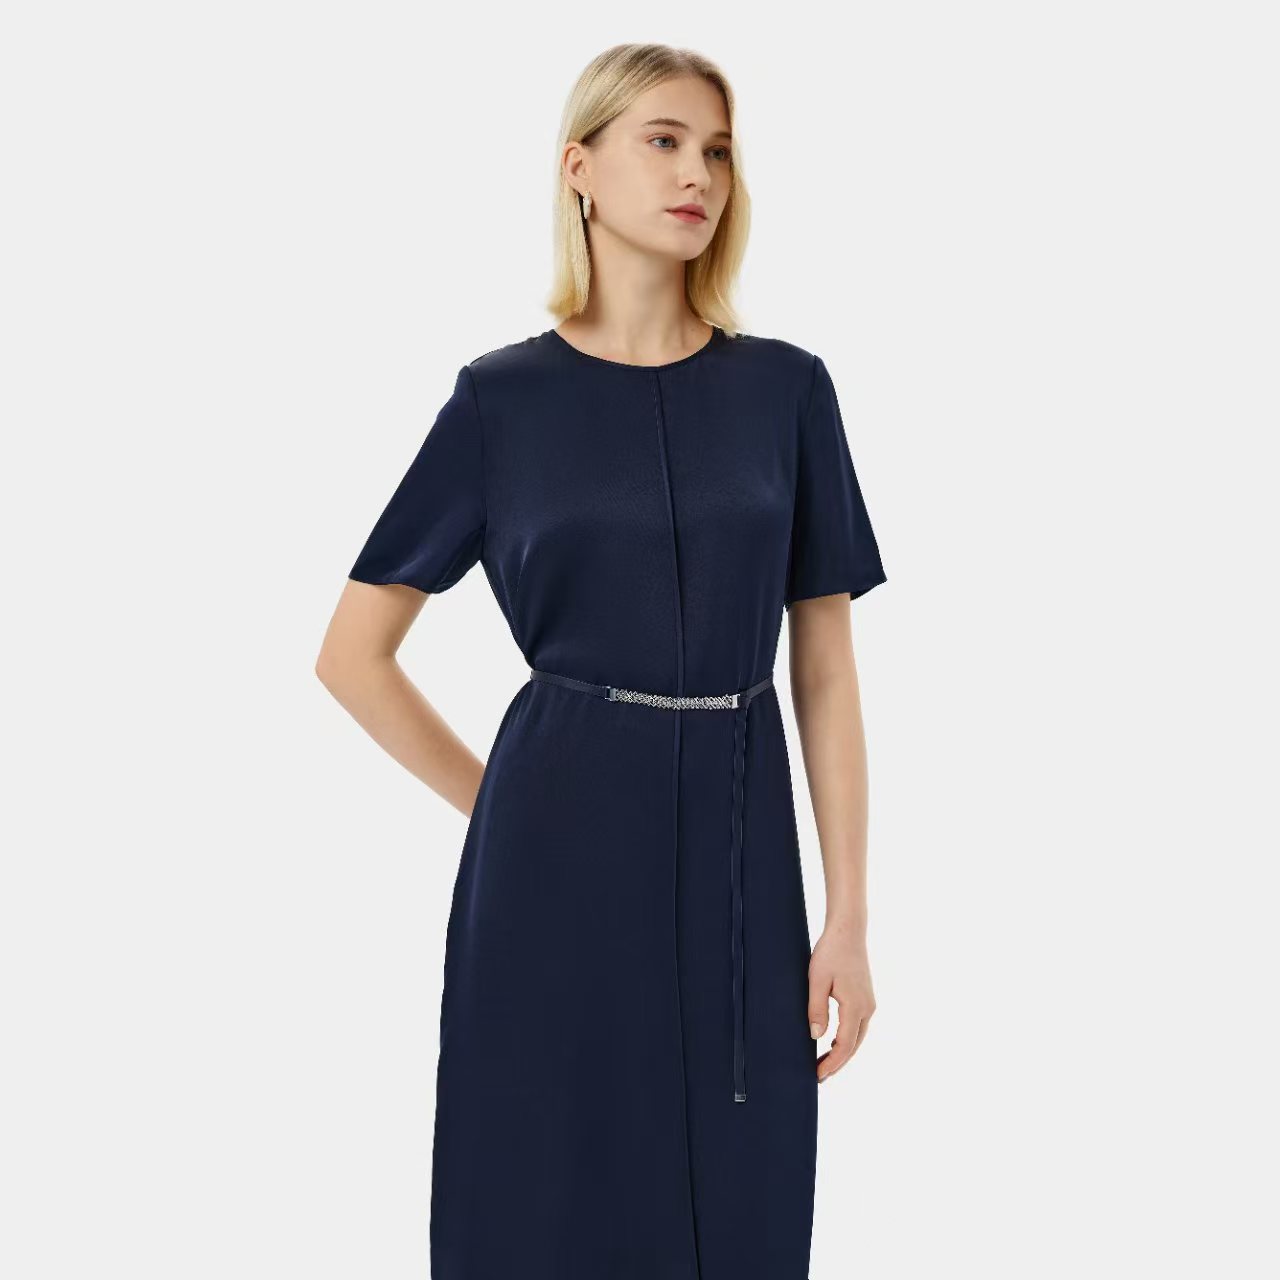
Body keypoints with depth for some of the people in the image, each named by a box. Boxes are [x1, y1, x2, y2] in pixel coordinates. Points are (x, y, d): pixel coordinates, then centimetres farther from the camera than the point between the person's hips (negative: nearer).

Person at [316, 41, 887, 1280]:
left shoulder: (785, 390, 4)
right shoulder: (503, 397, 0)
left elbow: (826, 669, 4)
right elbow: (353, 654, 4)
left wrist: (850, 917, 0)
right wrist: (500, 804, 3)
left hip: (736, 845, 2)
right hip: (561, 848, -2)